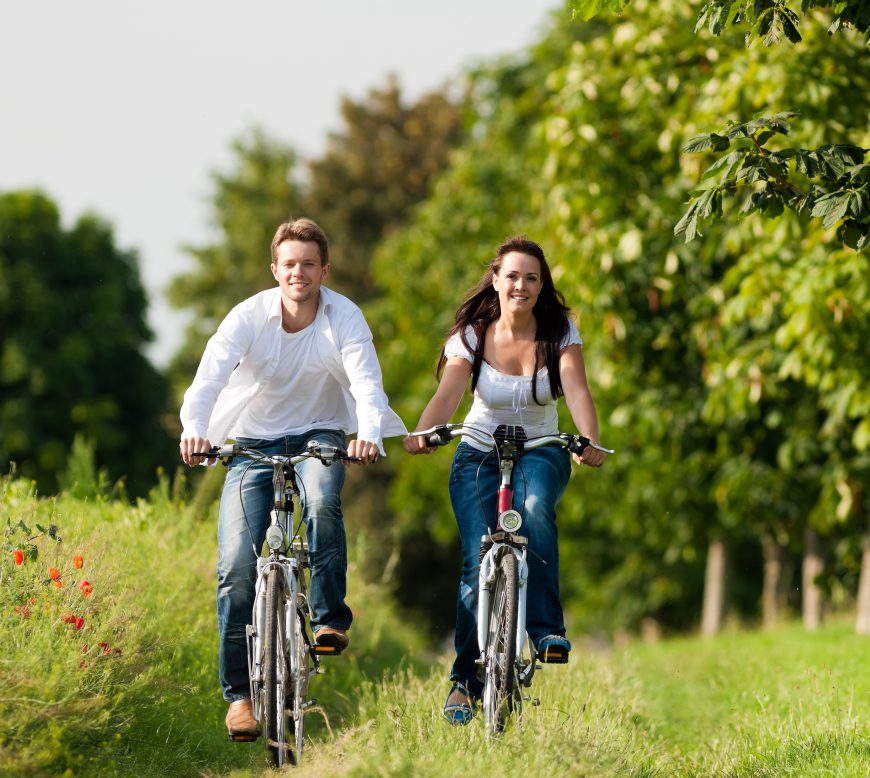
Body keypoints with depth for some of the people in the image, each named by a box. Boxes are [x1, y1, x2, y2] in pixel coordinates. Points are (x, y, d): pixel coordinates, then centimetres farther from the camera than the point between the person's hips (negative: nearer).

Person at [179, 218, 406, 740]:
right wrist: (194, 431, -47)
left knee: (322, 500, -36)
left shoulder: (344, 318, -12)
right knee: (237, 562, -13)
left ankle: (330, 616, -17)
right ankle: (239, 693, -3)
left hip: (318, 434, 0)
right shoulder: (250, 316, -14)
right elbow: (209, 378, -26)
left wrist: (370, 434, -47)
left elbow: (367, 382, -25)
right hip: (252, 441, 0)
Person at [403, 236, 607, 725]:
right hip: (480, 454, 0)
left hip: (541, 451, 0)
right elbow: (448, 395, -22)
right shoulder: (472, 335, -8)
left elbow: (577, 391, -21)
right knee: (479, 563, -16)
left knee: (534, 509, -35)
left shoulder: (560, 333, -7)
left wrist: (591, 442, -41)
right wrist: (421, 435, -43)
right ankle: (465, 680, -6)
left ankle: (547, 628, -26)